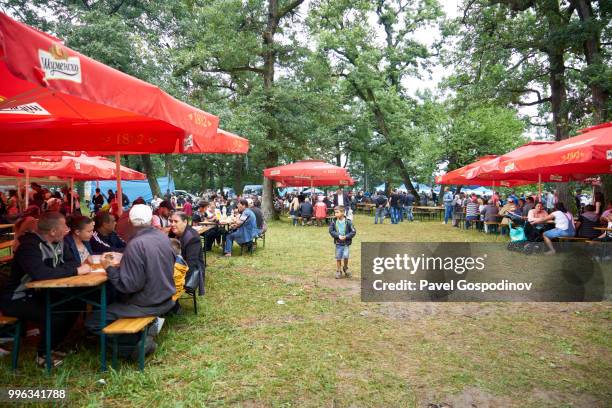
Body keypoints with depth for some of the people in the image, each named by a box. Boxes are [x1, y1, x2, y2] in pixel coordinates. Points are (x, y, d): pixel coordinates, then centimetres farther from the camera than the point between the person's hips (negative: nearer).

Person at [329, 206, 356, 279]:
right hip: (338, 243, 2)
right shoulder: (334, 222, -4)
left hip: (346, 243, -2)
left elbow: (353, 232, -6)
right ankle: (338, 271, 23)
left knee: (345, 256, -12)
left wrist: (346, 236, -18)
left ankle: (345, 268, 18)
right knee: (338, 257, 6)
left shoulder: (348, 222, -10)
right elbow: (331, 231, -3)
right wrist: (338, 236, -16)